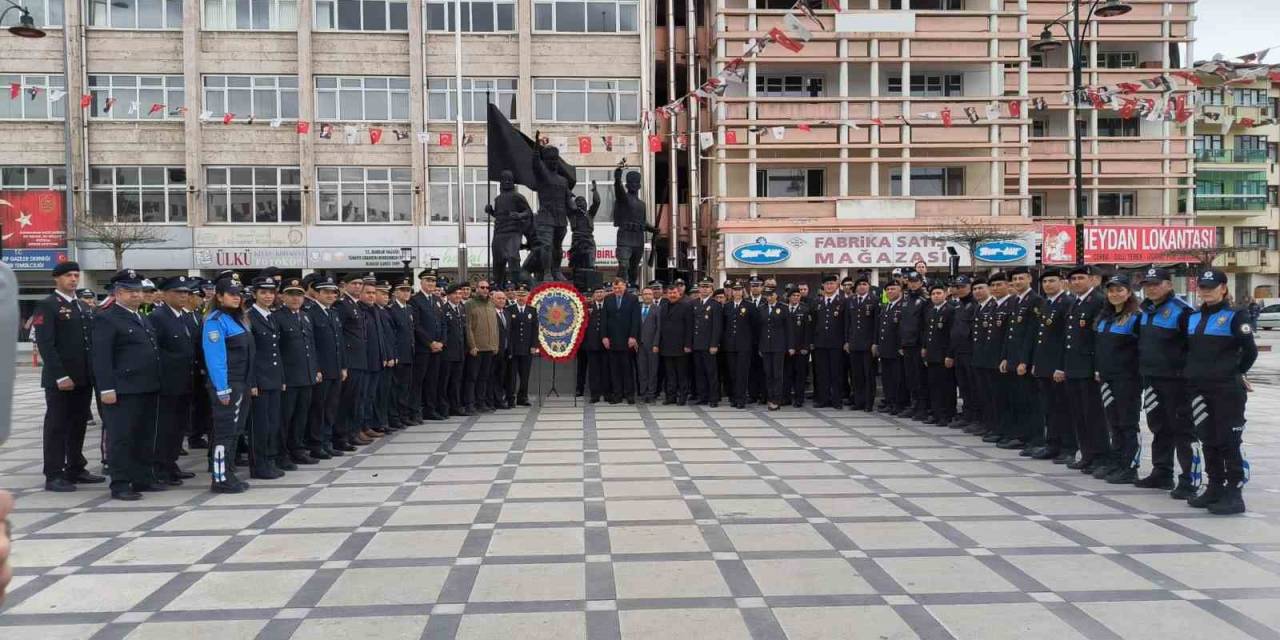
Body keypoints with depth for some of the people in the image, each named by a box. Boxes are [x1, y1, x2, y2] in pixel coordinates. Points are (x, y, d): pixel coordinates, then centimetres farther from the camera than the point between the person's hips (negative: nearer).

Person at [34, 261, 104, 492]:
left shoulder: (84, 308, 17)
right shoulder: (47, 306, -6)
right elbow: (45, 345, -14)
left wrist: (94, 372, 9)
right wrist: (61, 376, -20)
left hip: (84, 378, 7)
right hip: (60, 379, -7)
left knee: (79, 425, 12)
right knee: (57, 426, -1)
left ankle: (76, 469, 21)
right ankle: (53, 475, 5)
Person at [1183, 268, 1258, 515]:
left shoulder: (1235, 316, -6)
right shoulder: (1193, 318, 12)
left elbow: (1250, 350, -8)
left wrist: (1237, 372, 1)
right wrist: (1192, 372, 9)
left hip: (1227, 389, -6)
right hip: (1199, 388, 6)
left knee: (1229, 440, -4)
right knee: (1208, 440, 11)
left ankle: (1234, 494, 1)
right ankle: (1214, 488, 20)